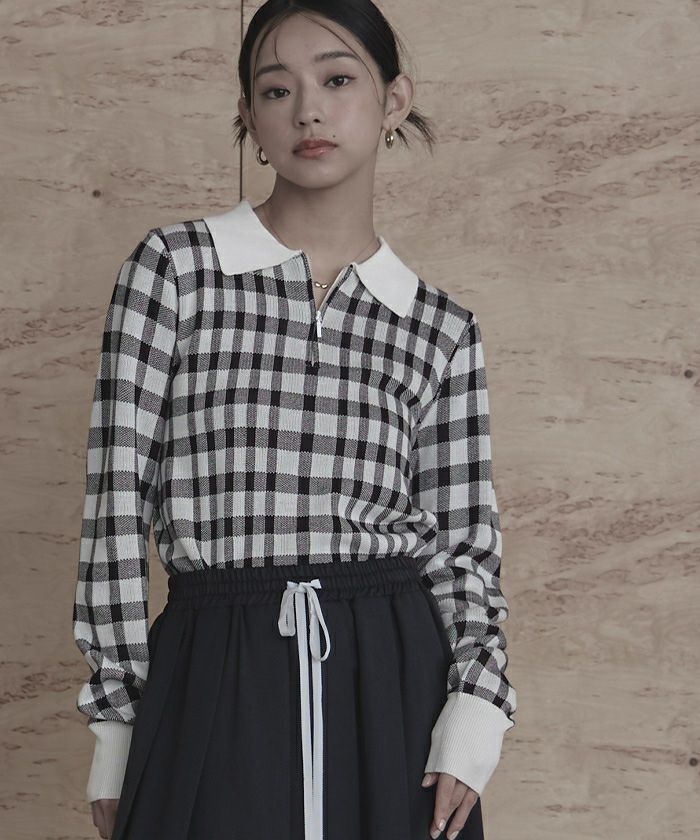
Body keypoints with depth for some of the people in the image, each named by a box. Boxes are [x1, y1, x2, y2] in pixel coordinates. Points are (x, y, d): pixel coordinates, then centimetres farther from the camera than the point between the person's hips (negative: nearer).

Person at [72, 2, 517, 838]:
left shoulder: (442, 327, 8)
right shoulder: (173, 266, 1)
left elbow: (464, 543, 7)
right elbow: (117, 504, -1)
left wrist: (473, 719, -9)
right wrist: (116, 730, -2)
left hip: (393, 684, 2)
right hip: (216, 683, -2)